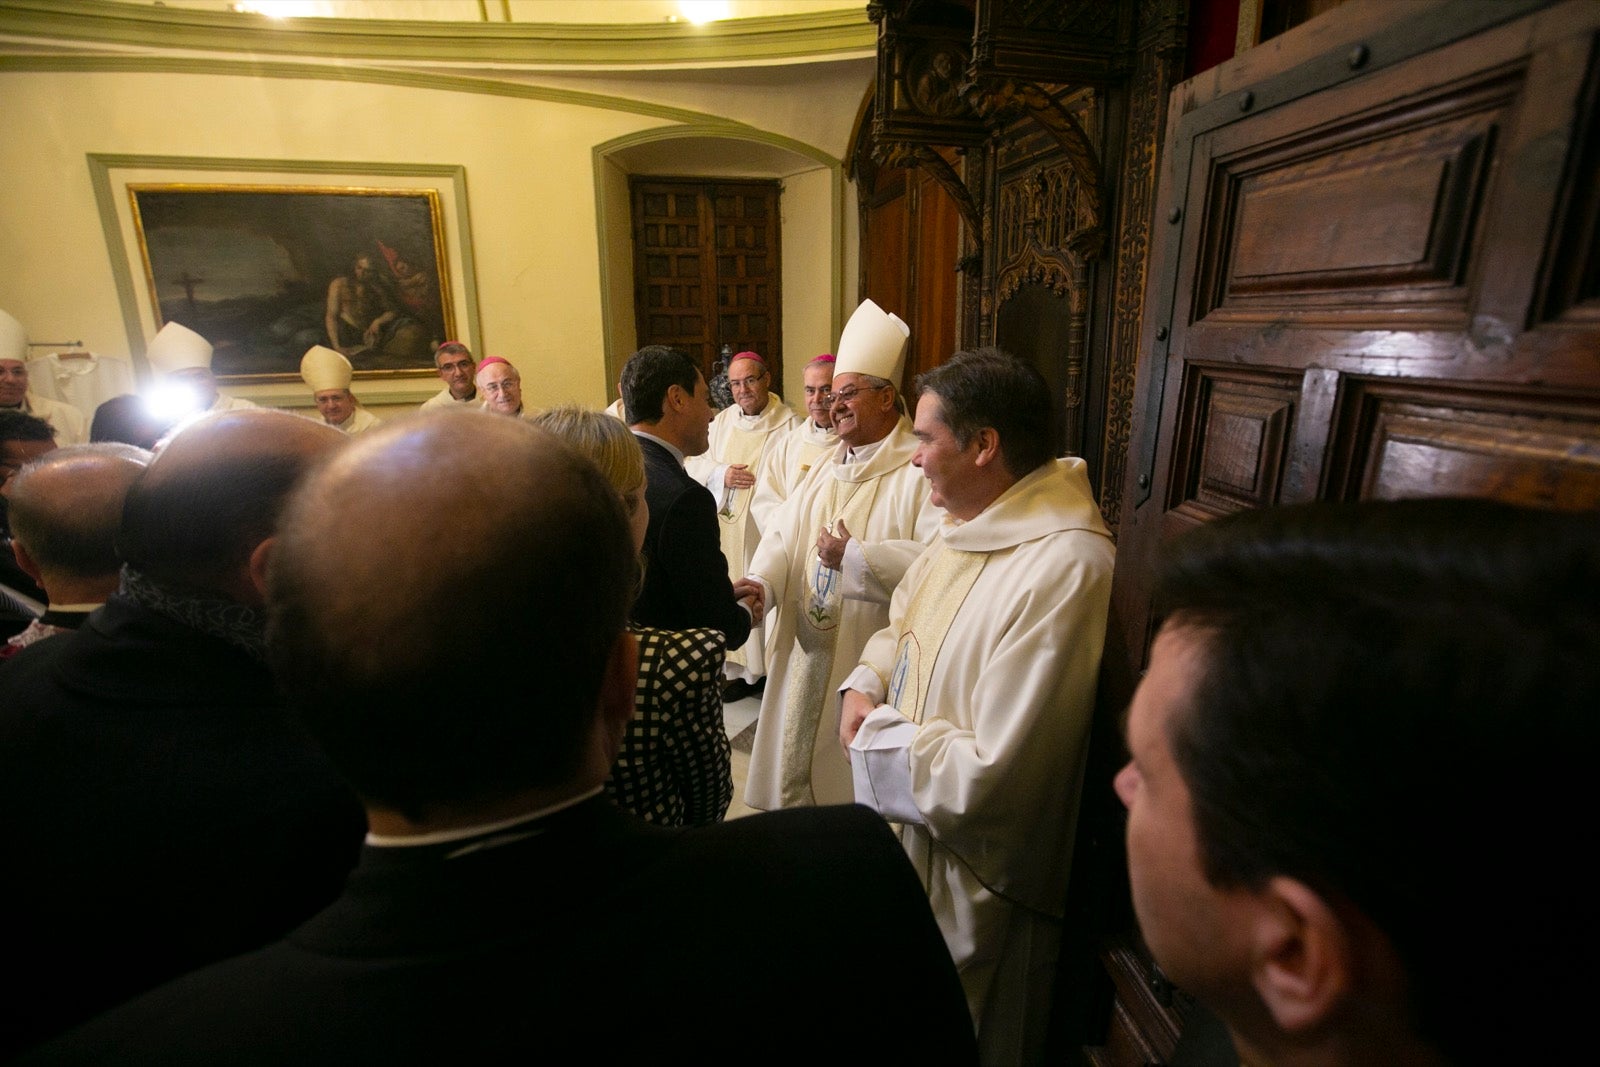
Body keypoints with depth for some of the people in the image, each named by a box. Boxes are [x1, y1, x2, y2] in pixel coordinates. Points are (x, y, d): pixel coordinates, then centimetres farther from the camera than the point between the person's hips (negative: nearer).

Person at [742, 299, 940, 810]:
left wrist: (854, 556, -20)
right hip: (807, 650, 7)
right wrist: (761, 582, -12)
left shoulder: (921, 471, -14)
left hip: (871, 659, -7)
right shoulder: (826, 470, 13)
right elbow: (783, 533, 7)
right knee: (798, 754, 19)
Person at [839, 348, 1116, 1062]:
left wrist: (878, 736, -18)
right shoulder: (970, 527, -2)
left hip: (977, 874, -8)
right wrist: (866, 683, -6)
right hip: (916, 827, 8)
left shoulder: (1062, 573, -33)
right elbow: (904, 621, 13)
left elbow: (988, 776, -33)